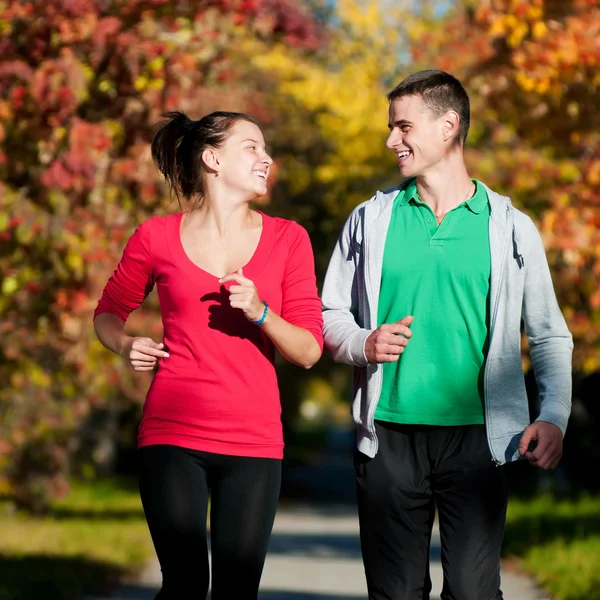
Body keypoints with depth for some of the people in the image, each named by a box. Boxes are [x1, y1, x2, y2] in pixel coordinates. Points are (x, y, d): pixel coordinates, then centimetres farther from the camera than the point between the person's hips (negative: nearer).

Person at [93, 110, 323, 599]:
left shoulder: (287, 239, 6)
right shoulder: (157, 237, 3)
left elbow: (308, 351, 3)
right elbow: (109, 313, 19)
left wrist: (260, 313, -14)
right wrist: (125, 345, -3)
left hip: (253, 443, 1)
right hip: (172, 435, -1)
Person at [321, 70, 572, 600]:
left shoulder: (510, 228, 5)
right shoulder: (370, 221, 9)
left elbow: (549, 337, 9)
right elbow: (331, 316, 14)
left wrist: (554, 416, -6)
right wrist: (364, 345, -8)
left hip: (476, 436, -2)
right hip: (389, 436, 2)